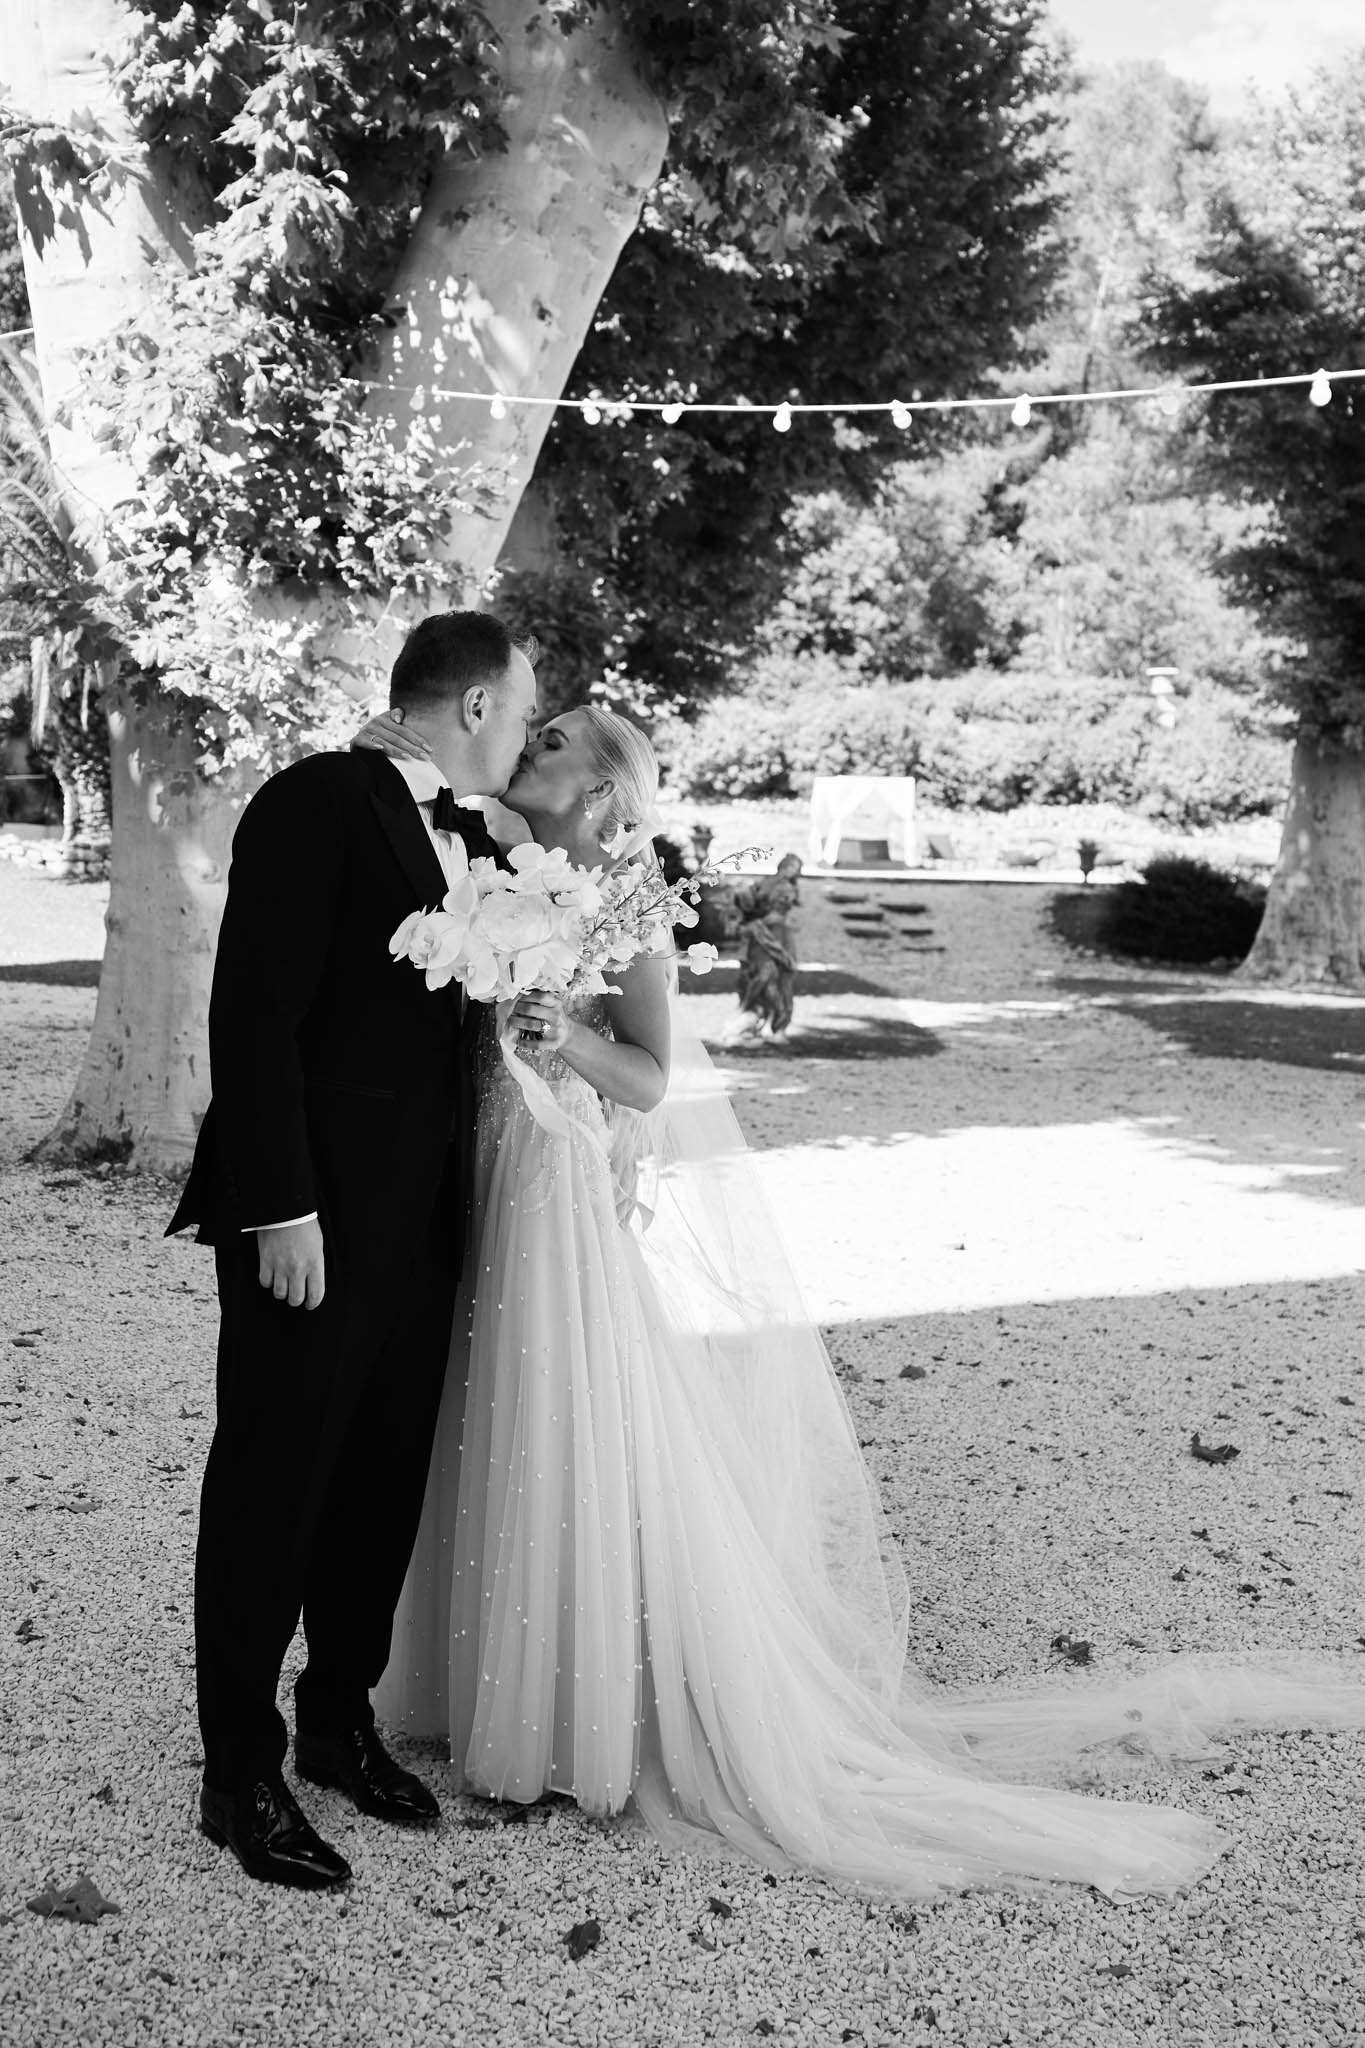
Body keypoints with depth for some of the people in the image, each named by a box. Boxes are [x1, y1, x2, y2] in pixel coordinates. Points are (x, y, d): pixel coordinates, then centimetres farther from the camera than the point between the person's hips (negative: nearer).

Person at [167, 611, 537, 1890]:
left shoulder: (473, 844, 13)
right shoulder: (318, 802, -12)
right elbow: (255, 1012, -17)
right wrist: (279, 1207, -21)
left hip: (423, 1227, 8)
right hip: (315, 1227, -8)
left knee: (384, 1492, 17)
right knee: (271, 1493, 5)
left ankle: (342, 1722, 35)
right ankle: (240, 1776, 20)